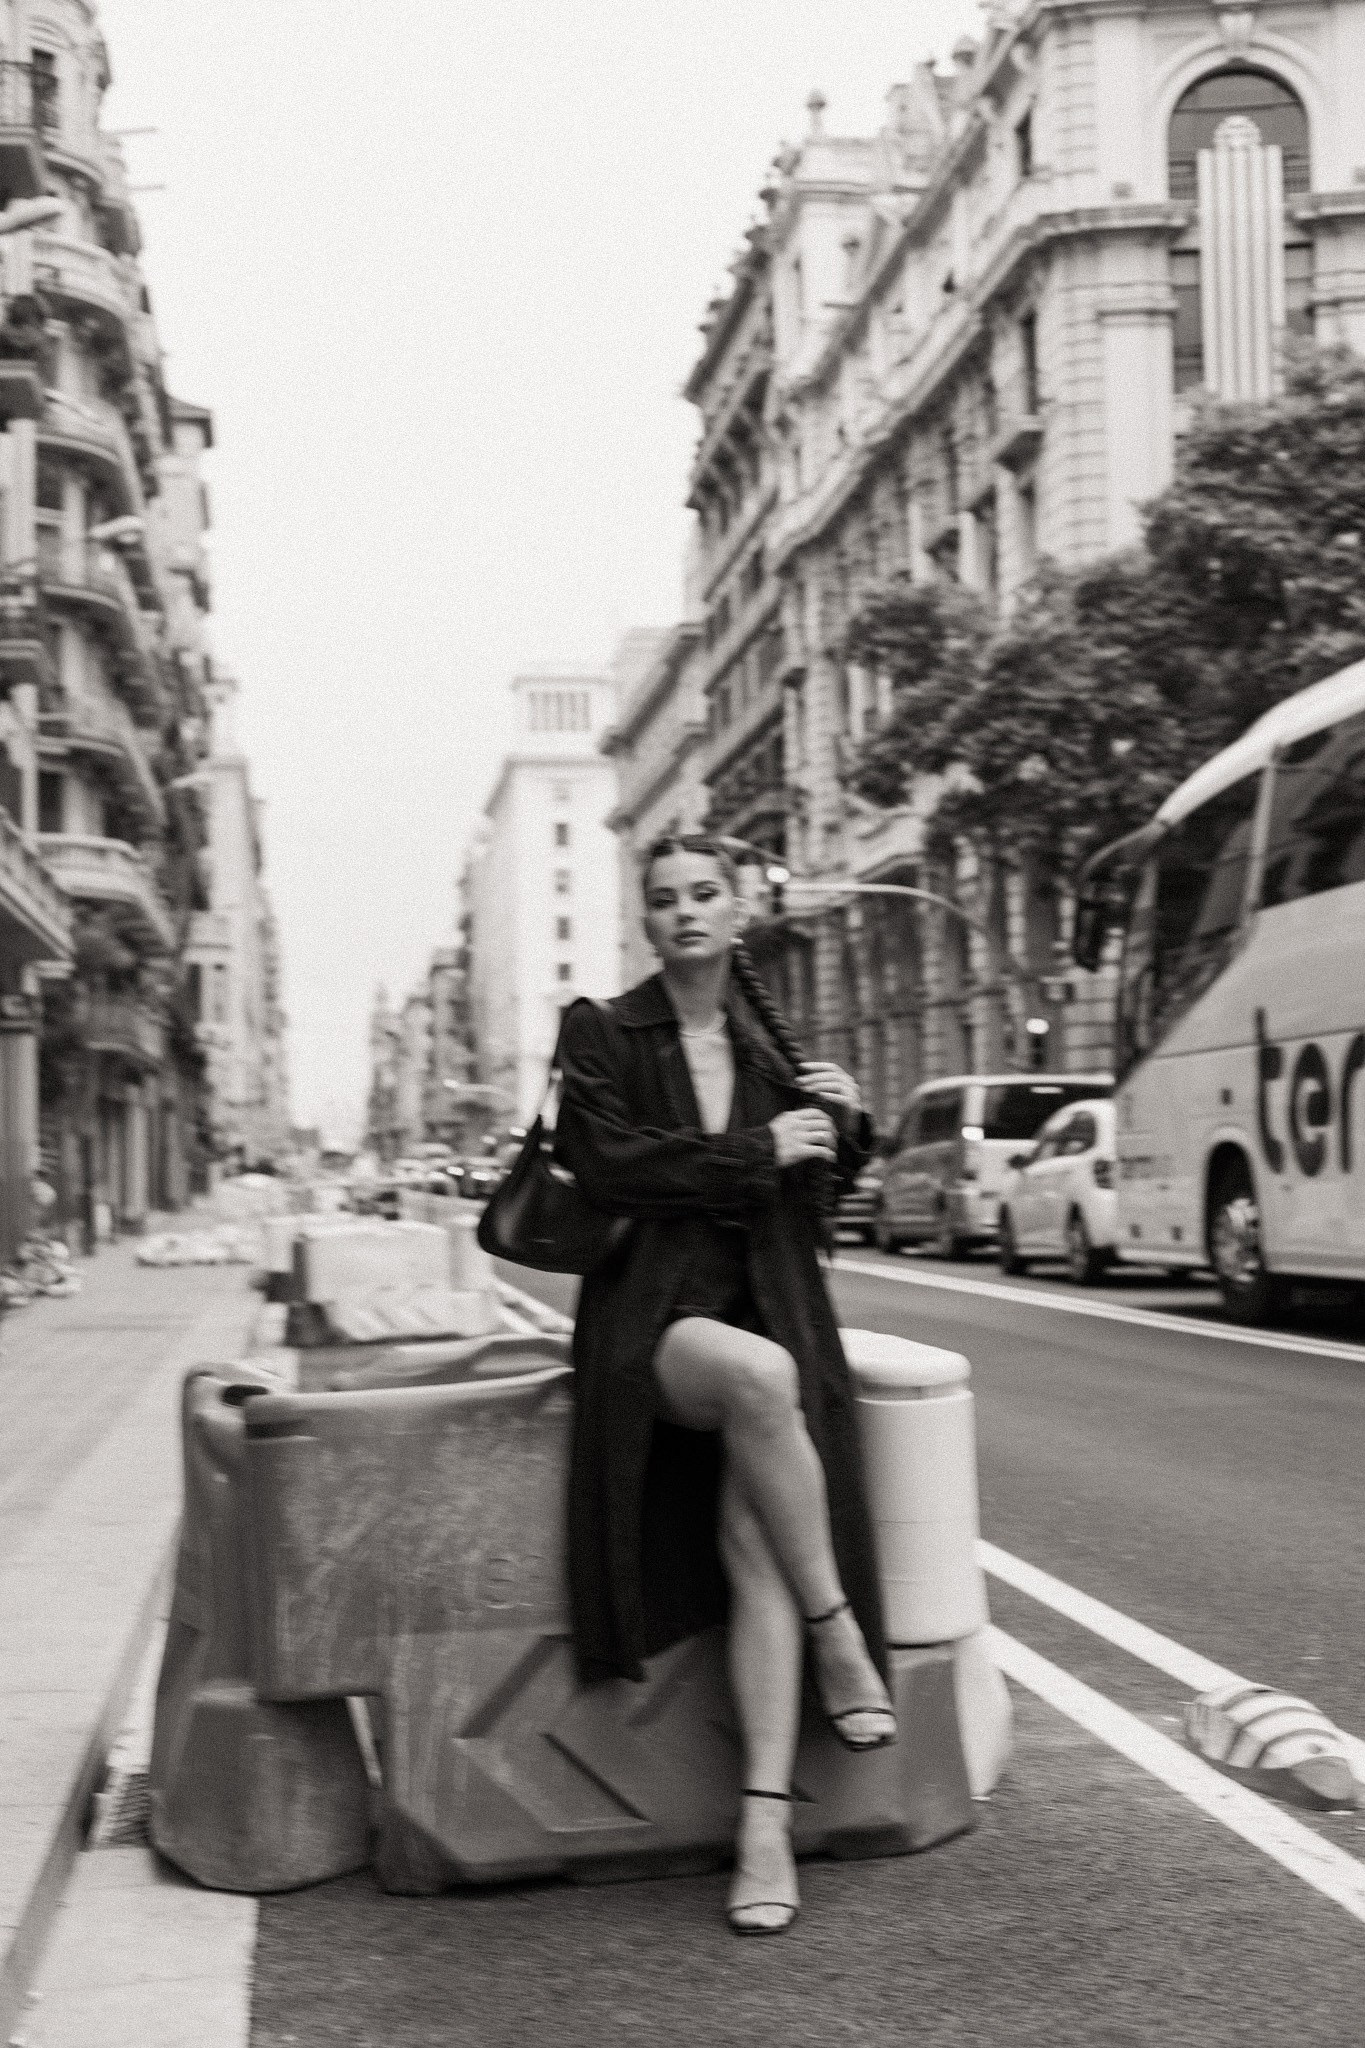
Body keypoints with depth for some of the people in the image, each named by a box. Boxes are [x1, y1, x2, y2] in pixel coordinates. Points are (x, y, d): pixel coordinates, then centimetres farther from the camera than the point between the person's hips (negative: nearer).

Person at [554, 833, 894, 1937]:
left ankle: (767, 1819, -20)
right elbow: (607, 1165, -10)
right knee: (758, 1373, -37)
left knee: (754, 1541, -20)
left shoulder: (775, 1040, 16)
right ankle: (838, 1636, -21)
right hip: (651, 1314, -3)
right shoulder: (602, 1032, 5)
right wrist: (760, 1152, -10)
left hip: (772, 1311, 3)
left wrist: (843, 1128, -1)